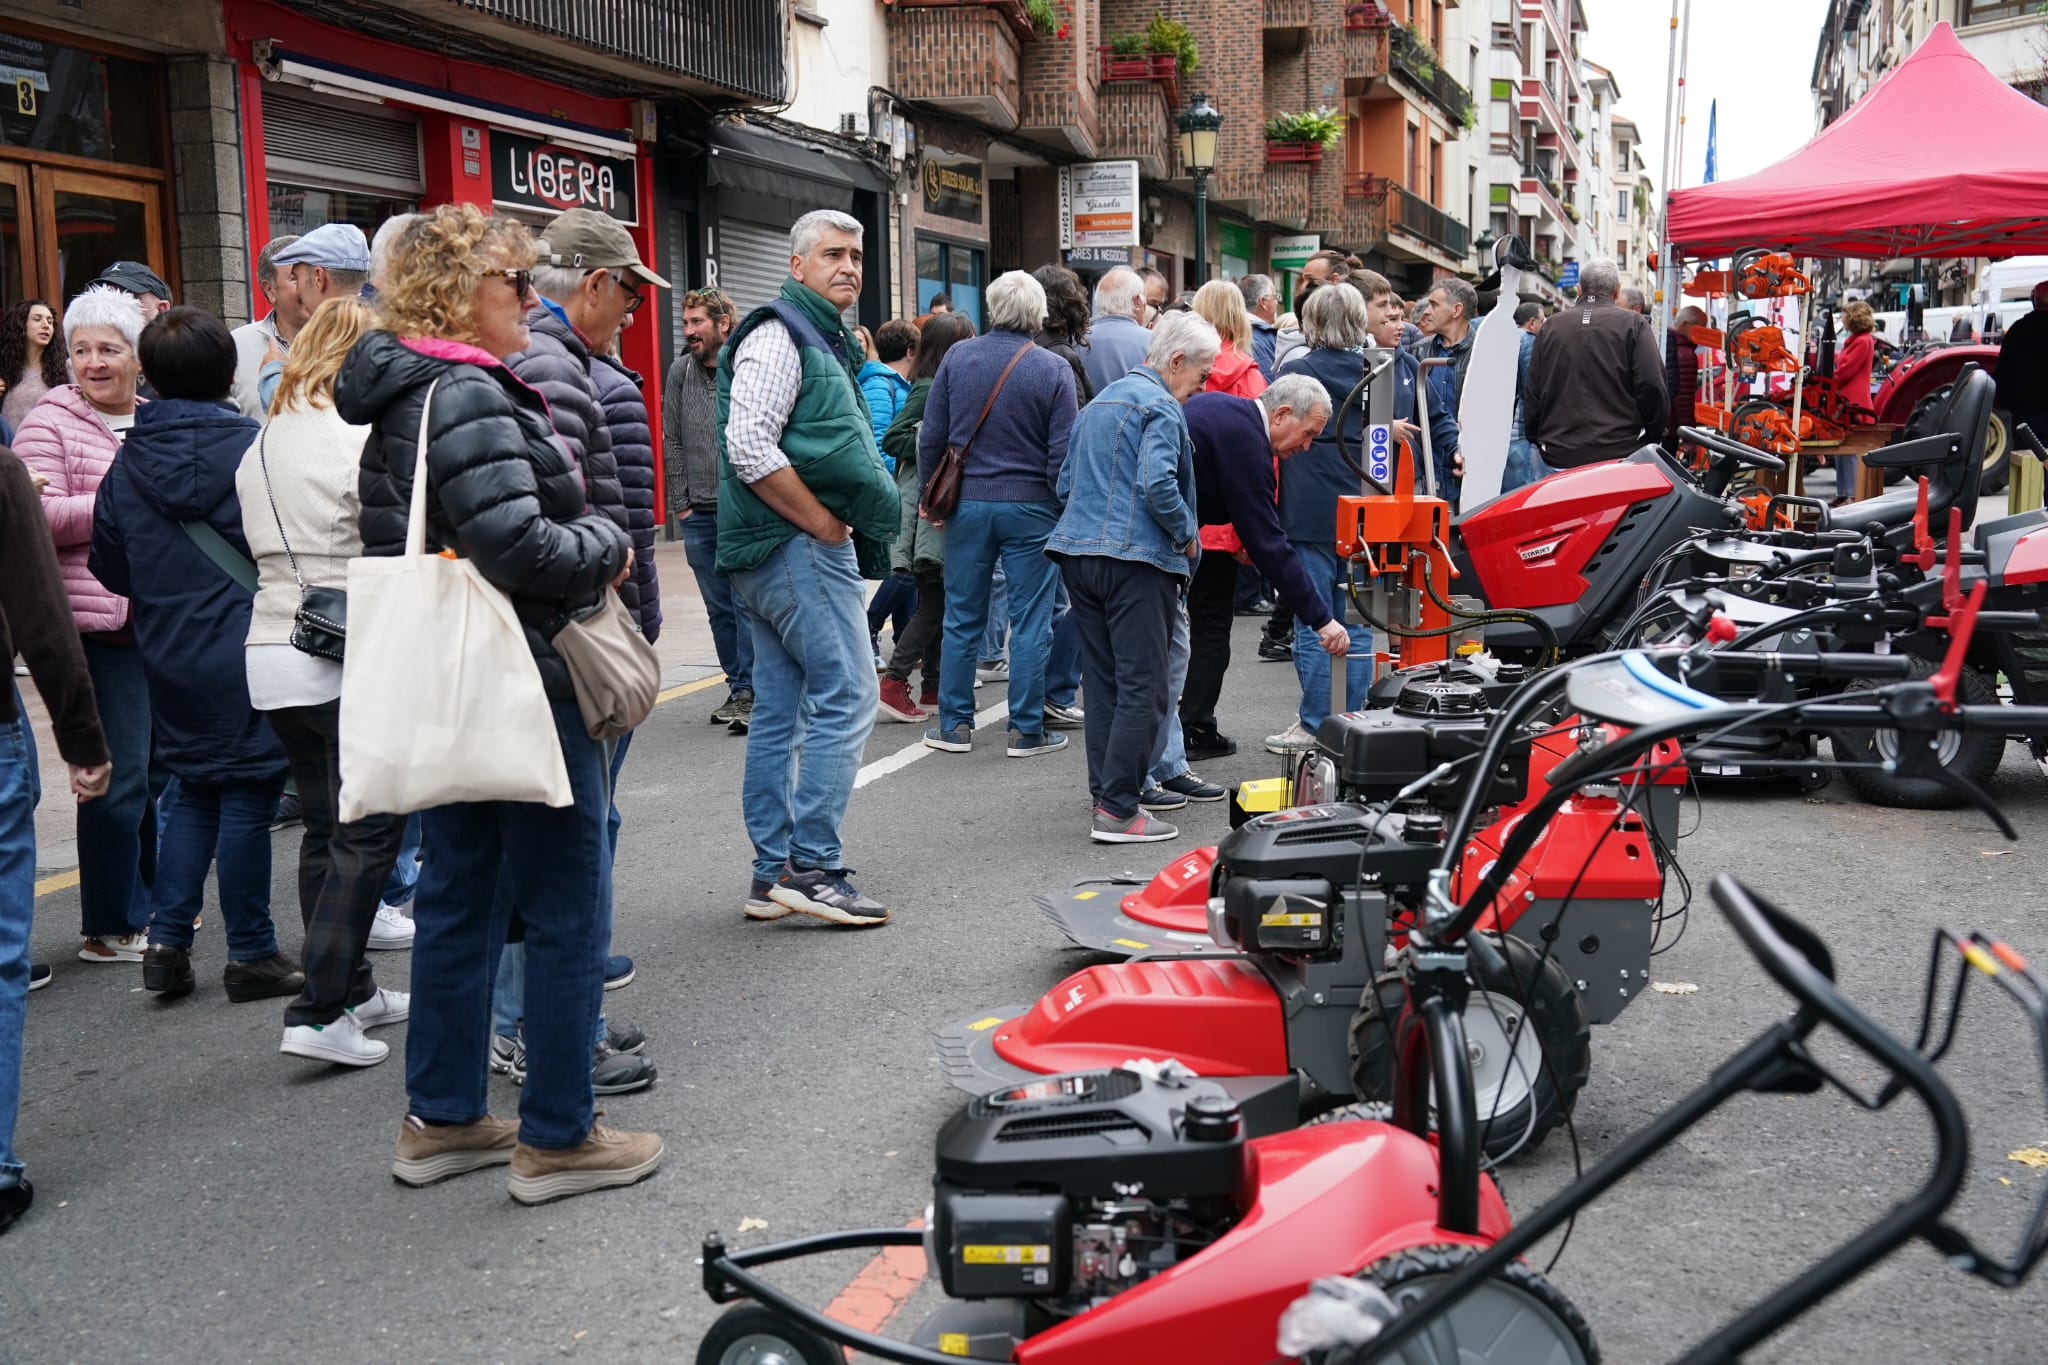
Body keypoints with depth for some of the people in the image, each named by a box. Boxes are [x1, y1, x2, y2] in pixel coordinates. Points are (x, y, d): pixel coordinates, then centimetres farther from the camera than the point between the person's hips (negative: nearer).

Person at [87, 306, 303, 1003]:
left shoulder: (128, 461, 2)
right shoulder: (253, 446, -13)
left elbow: (109, 566, 8)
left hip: (170, 656, 5)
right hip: (246, 652, -5)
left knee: (196, 791, 18)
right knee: (247, 797, 2)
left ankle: (167, 940, 15)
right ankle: (251, 954, 10)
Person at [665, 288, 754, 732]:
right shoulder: (681, 371, 8)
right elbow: (672, 441, 11)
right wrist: (680, 503, 6)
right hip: (698, 513, 5)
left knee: (747, 604, -5)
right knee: (719, 608, 11)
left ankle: (748, 692, 0)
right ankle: (737, 687, 22)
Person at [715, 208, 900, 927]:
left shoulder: (821, 338, 23)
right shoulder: (779, 335, -10)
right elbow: (749, 446, -21)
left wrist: (837, 529, 15)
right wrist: (825, 524, -17)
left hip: (779, 551, 10)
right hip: (800, 549, -10)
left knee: (779, 712, 10)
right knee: (845, 699, -9)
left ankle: (773, 875, 15)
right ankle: (812, 867, -6)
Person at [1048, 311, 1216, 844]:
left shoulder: (1099, 401, 21)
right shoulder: (1160, 407, -8)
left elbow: (1065, 484, 24)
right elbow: (1157, 484, -21)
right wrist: (1187, 534, -8)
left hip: (1079, 554, 9)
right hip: (1137, 560, -9)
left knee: (1103, 683, 14)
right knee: (1144, 689, -6)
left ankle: (1104, 793, 18)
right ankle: (1117, 811, -8)